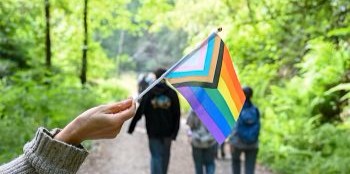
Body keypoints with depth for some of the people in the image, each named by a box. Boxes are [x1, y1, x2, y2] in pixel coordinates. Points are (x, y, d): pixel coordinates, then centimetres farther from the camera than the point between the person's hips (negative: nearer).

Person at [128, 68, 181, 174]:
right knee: (165, 156, 15)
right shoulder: (172, 93, 0)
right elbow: (177, 115, 0)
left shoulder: (149, 93, -3)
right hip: (167, 132, 1)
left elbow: (139, 112, -7)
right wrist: (175, 132, 4)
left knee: (156, 156, 2)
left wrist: (131, 127, -2)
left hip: (153, 132, -1)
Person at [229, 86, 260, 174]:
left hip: (238, 142, -1)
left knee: (236, 160, 28)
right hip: (253, 144, 2)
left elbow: (234, 127, -13)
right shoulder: (255, 110, -2)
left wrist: (231, 142, -9)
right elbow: (258, 126, 4)